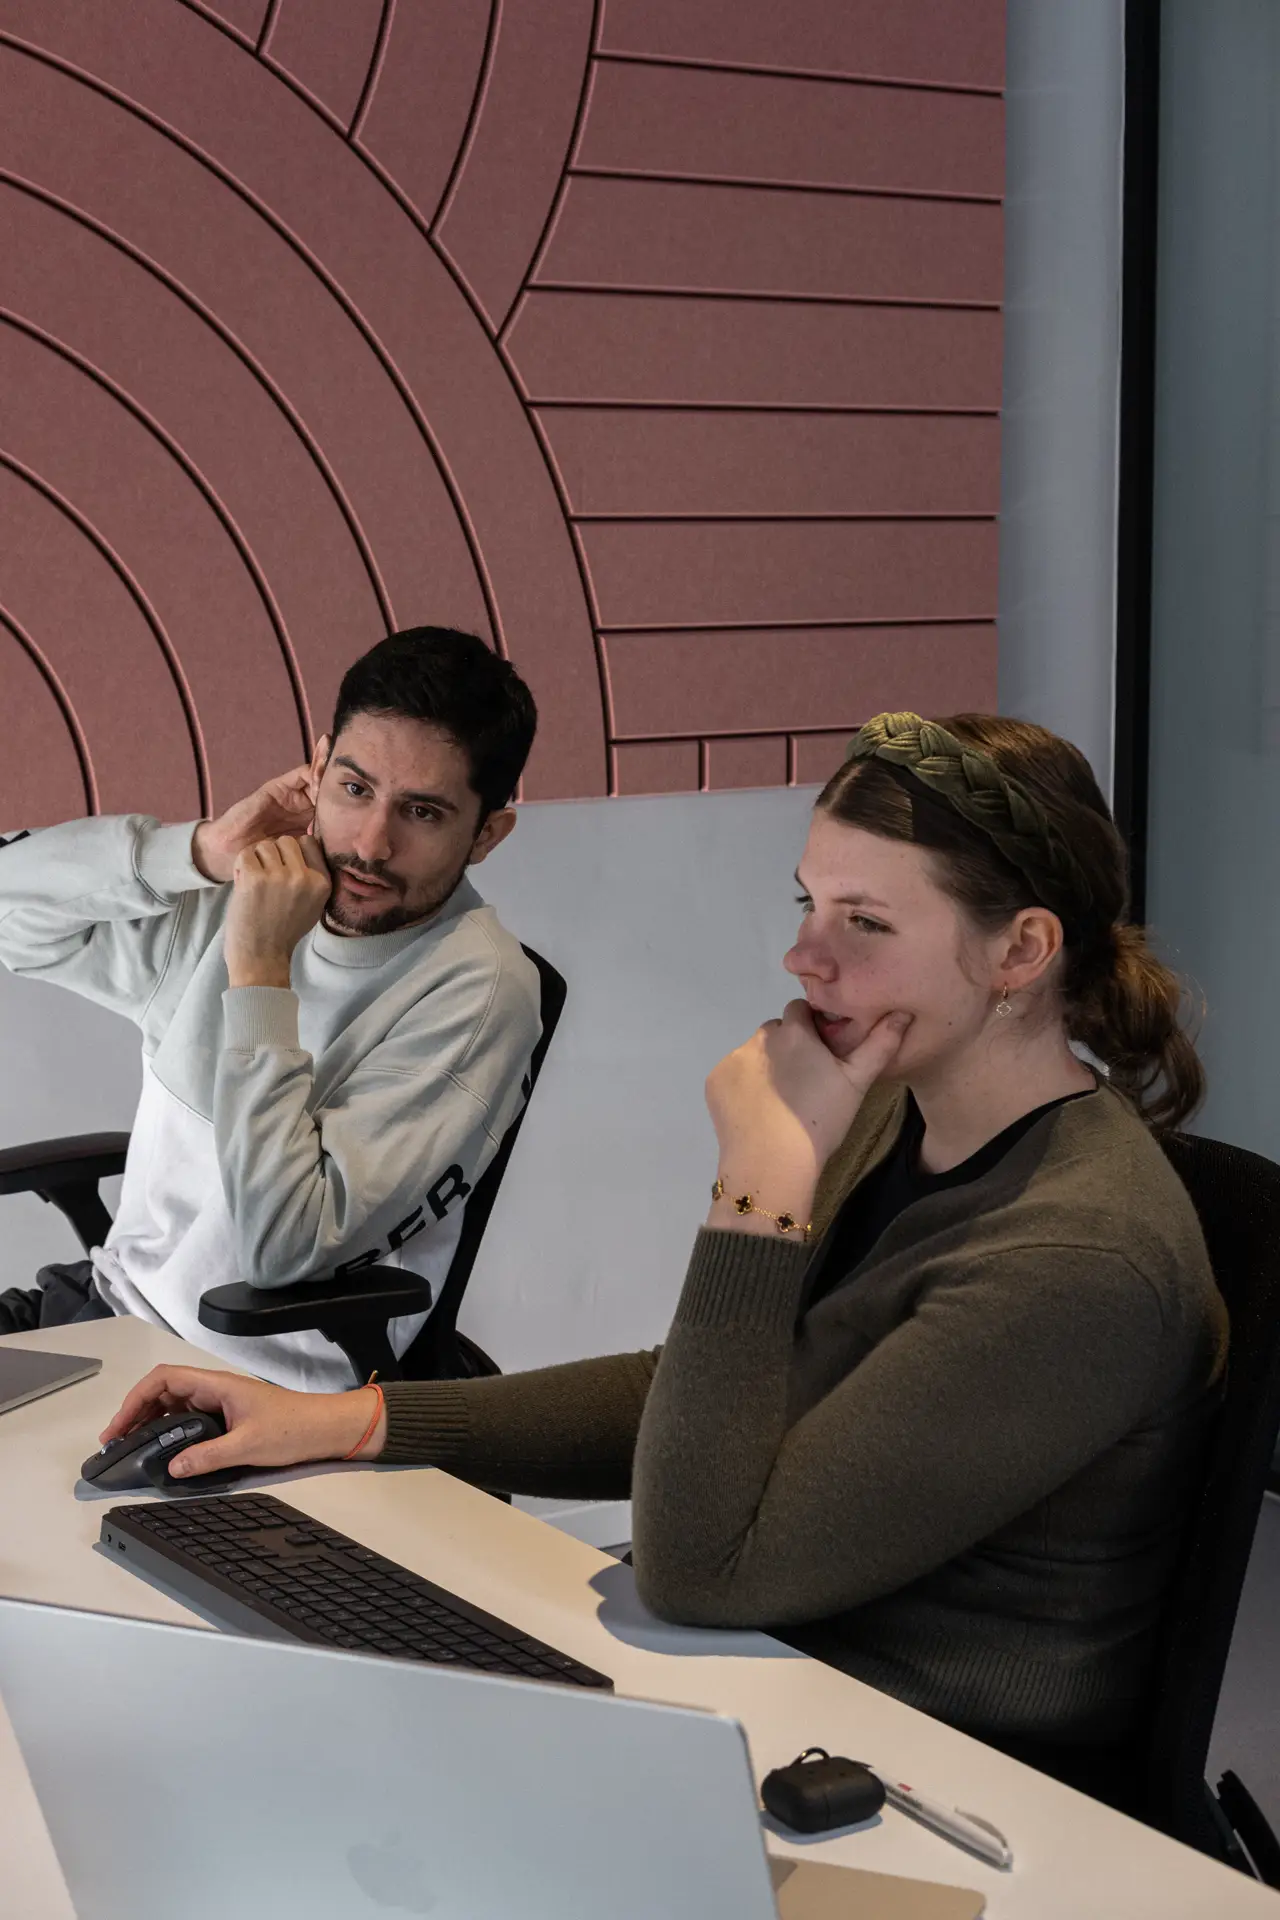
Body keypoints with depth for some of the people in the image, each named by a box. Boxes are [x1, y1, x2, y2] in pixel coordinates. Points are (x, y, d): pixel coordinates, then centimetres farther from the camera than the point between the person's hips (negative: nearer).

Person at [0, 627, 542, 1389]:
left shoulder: (477, 990, -20)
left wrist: (259, 973, -26)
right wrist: (198, 851, -14)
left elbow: (281, 1249, -25)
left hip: (245, 1385, -6)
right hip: (111, 1290, 6)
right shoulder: (240, 896, 0)